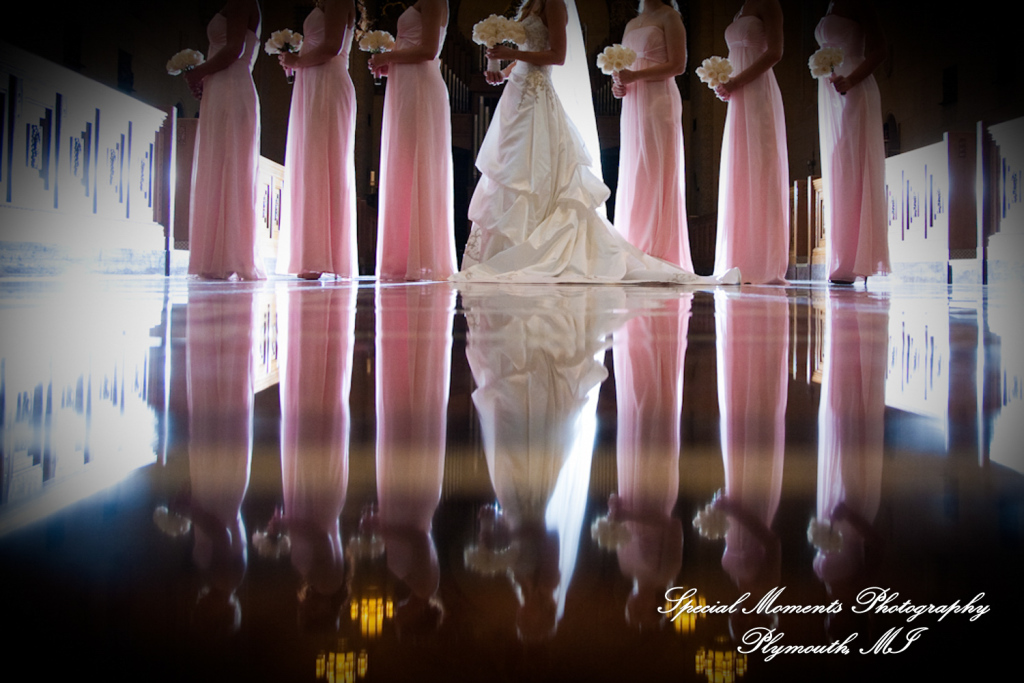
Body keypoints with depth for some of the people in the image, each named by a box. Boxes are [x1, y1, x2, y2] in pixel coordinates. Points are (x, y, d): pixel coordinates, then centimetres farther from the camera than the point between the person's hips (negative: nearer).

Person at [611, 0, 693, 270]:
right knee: (631, 178, 0)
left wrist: (635, 76, -17)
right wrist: (619, 85, 2)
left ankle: (661, 255, -13)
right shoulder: (631, 24, 22)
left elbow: (678, 64, -8)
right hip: (632, 105, 7)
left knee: (656, 175, -11)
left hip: (659, 101, -7)